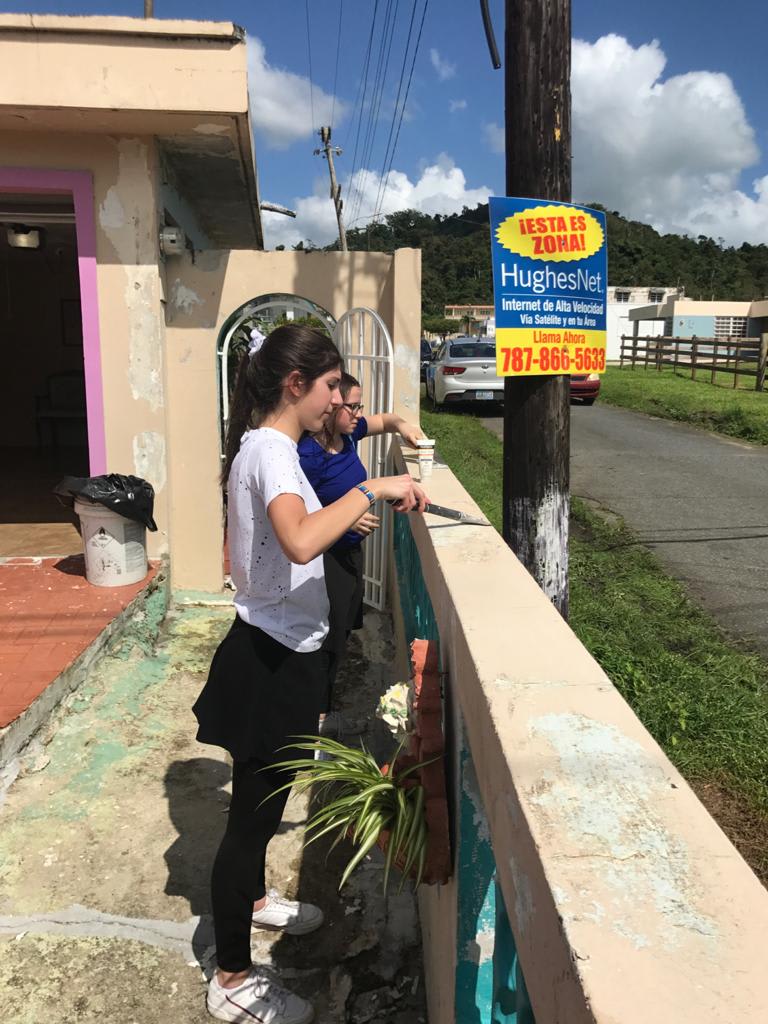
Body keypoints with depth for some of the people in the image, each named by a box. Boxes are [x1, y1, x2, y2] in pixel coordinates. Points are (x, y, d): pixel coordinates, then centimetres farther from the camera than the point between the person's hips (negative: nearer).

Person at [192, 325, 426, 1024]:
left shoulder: (263, 446, 10)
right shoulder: (271, 450, -22)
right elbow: (301, 544, -41)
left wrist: (346, 516, 12)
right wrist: (371, 490, -32)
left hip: (275, 651, 10)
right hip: (273, 659, -10)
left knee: (263, 797, 27)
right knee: (254, 809, 4)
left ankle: (252, 899, 51)